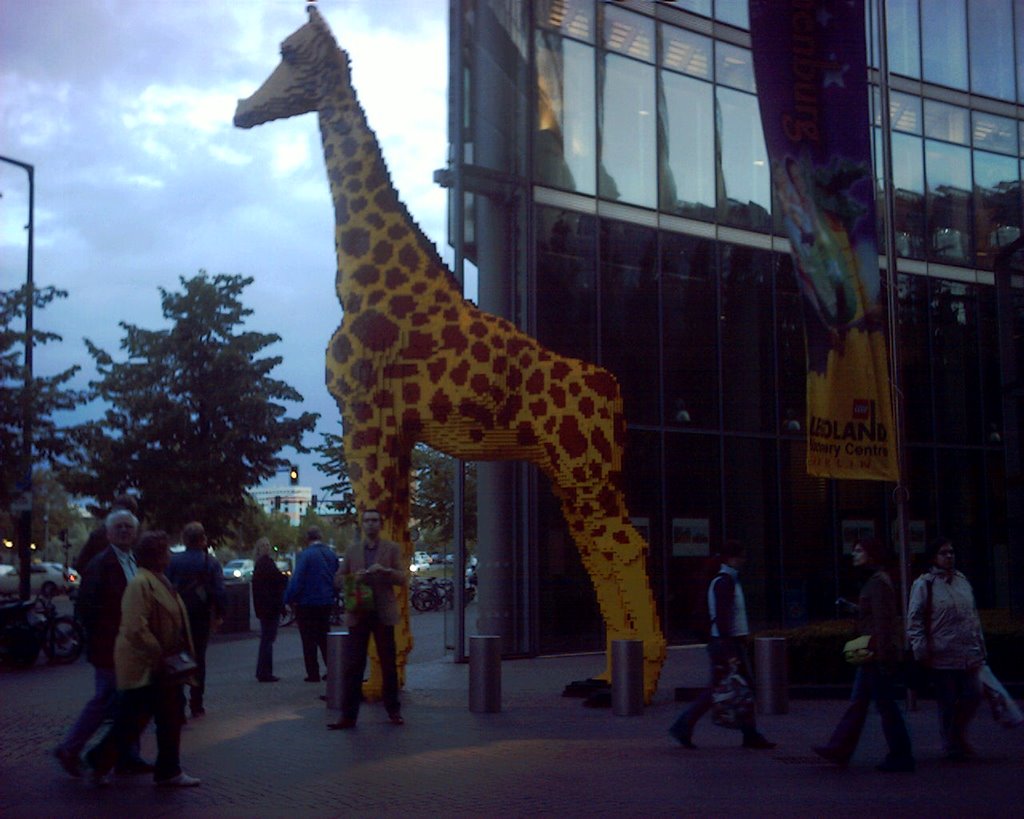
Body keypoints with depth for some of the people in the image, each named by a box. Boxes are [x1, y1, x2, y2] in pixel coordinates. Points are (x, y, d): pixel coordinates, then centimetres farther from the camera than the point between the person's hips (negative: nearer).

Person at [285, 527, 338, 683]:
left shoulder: (305, 555, -16)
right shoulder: (332, 555, 3)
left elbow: (296, 580, -19)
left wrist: (289, 598, -10)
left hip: (306, 604, -5)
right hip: (326, 603, 5)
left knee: (309, 641, 4)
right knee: (324, 639, 16)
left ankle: (313, 673, 4)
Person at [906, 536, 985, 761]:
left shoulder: (962, 581, 13)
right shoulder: (924, 584, -5)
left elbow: (974, 616, 19)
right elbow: (914, 621, -7)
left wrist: (979, 647, 16)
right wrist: (922, 651, -13)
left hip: (968, 655, 5)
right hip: (941, 657, -5)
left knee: (973, 696, 4)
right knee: (947, 703, 0)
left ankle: (958, 734, 27)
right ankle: (952, 746, 14)